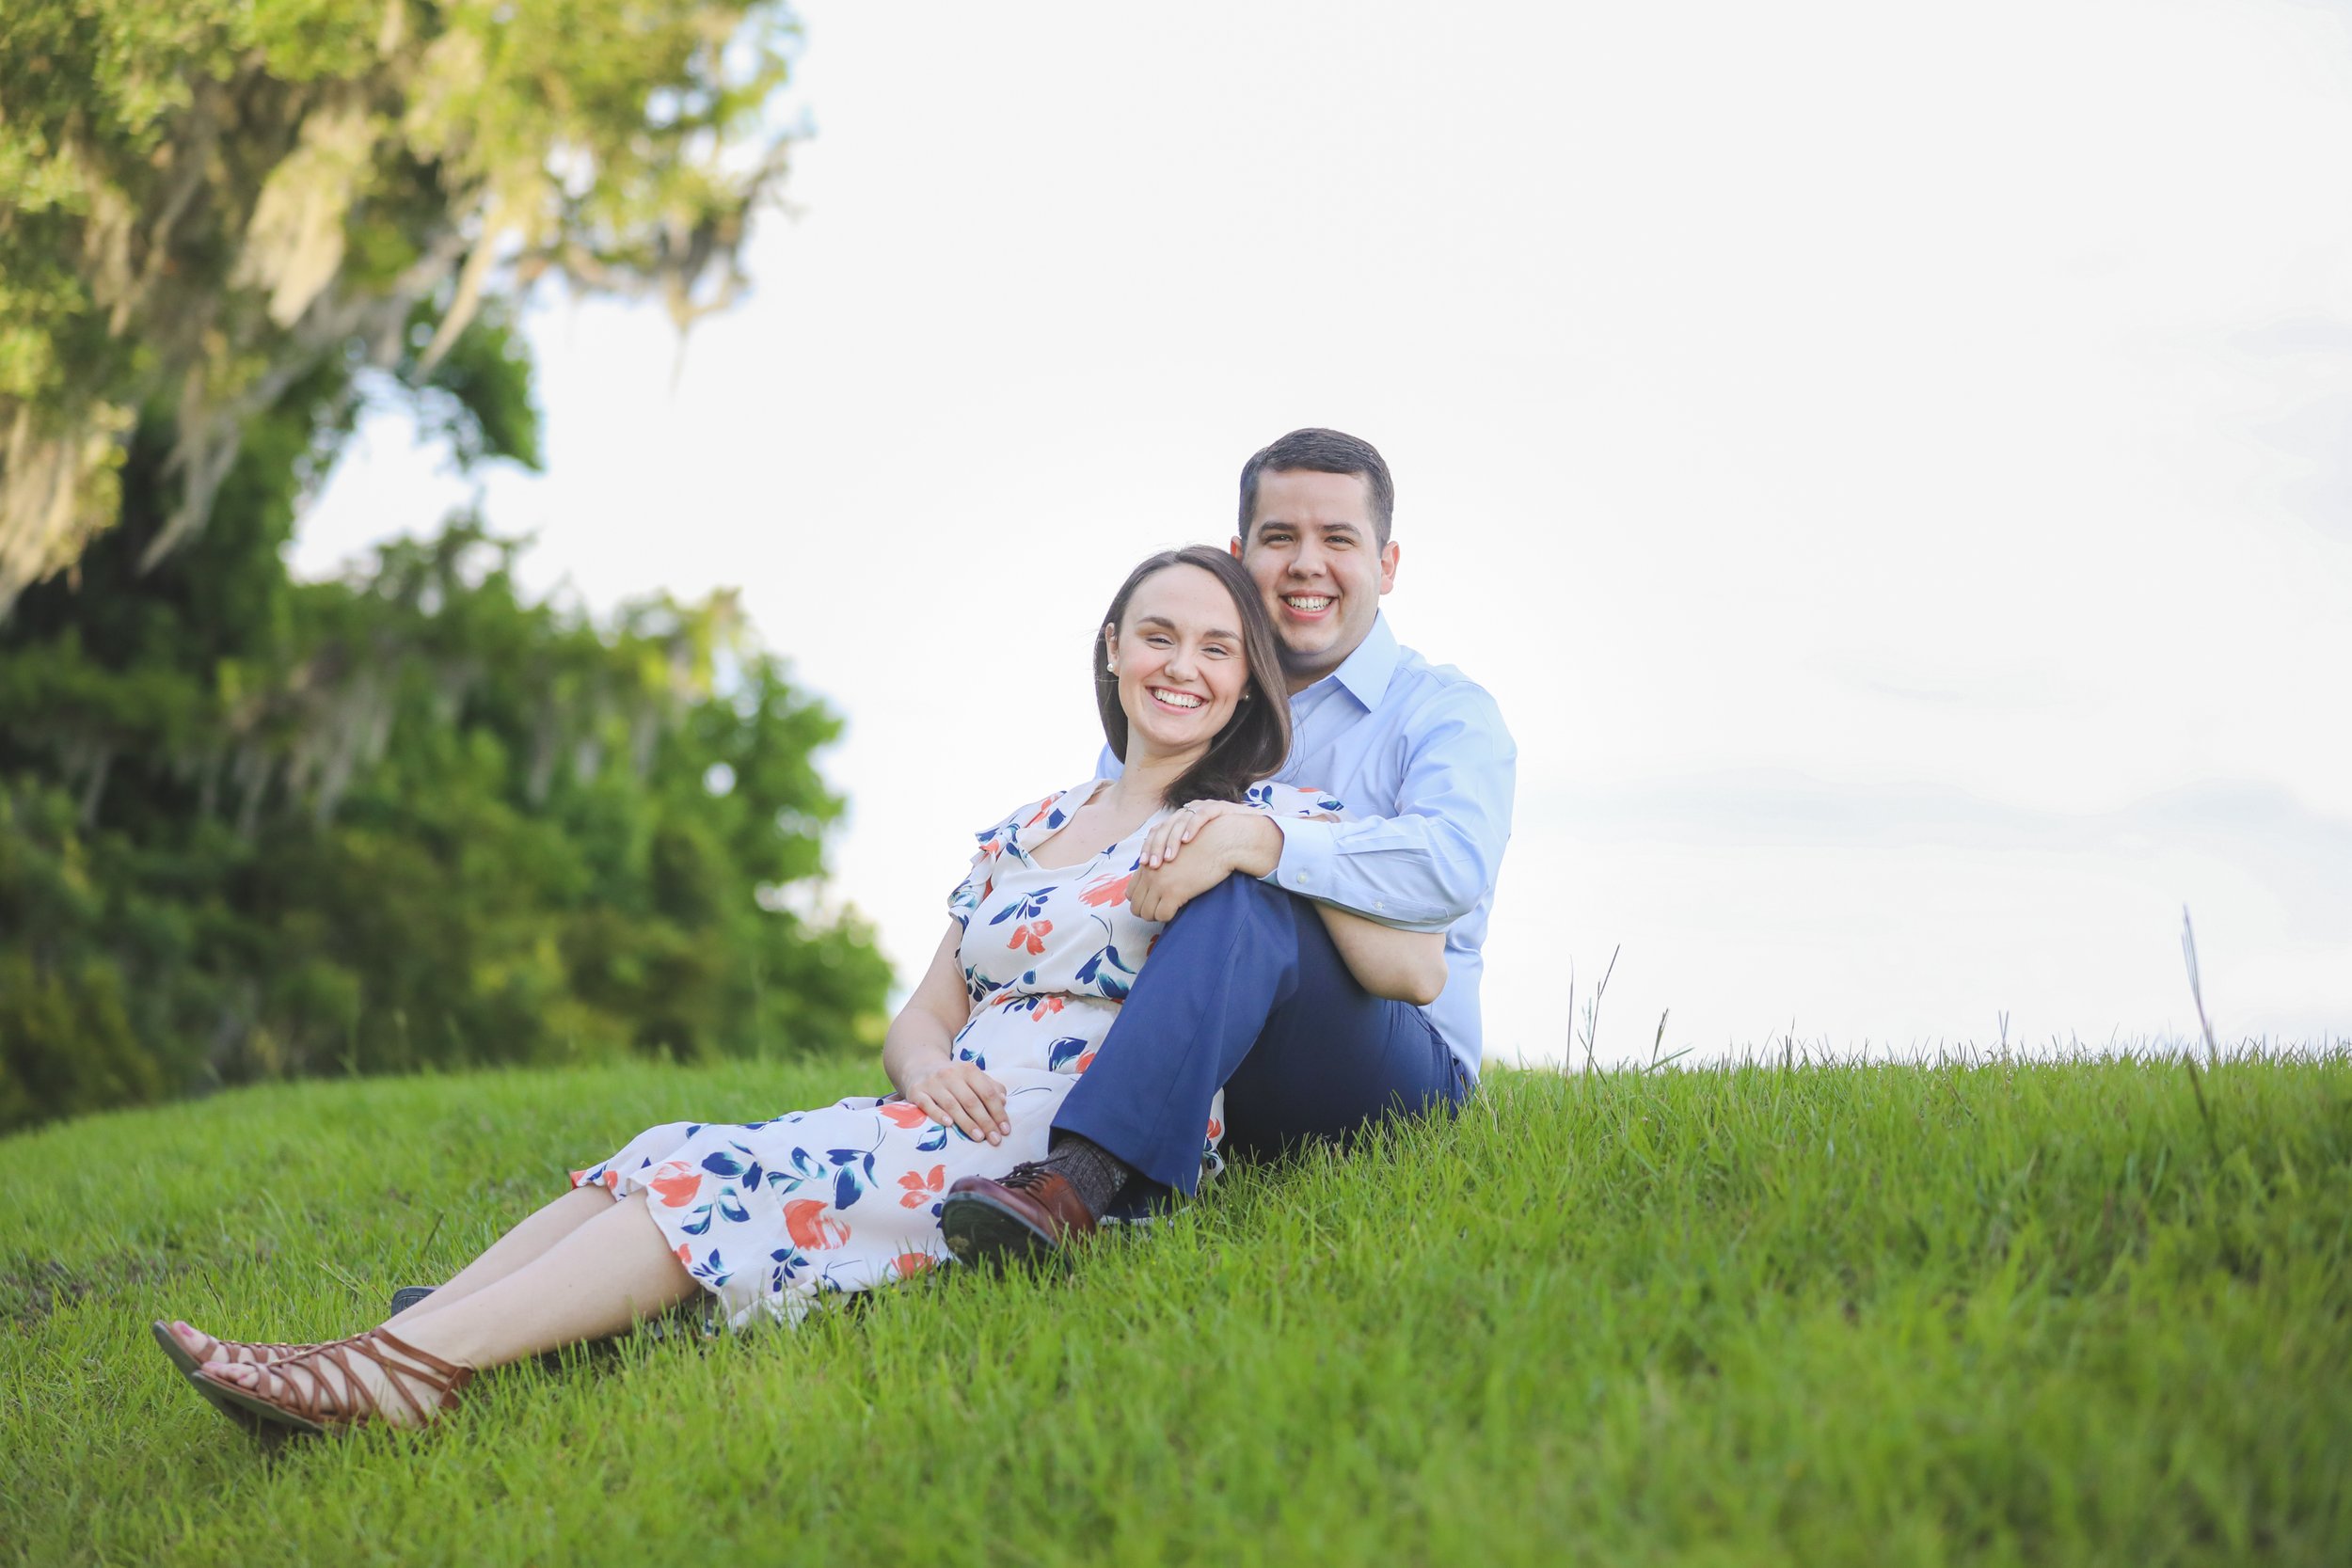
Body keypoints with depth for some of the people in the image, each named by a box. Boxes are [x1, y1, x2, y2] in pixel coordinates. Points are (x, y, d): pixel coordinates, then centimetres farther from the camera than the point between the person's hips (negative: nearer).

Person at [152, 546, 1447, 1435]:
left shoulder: (1270, 815, 6)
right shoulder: (1022, 835, 23)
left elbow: (1413, 974, -7)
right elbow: (922, 1016, 20)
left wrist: (1271, 850, -16)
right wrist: (924, 1062, -4)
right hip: (958, 1126, 7)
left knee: (743, 1180, -26)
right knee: (681, 1157, -18)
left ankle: (408, 1376, -38)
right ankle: (382, 1356, -32)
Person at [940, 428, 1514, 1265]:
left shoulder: (1443, 712, 4)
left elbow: (1453, 865, -19)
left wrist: (1251, 838, -32)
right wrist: (1176, 825, -13)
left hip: (1399, 1068, -6)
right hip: (1200, 1078, 6)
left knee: (1243, 897, -34)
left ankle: (1076, 1185, -51)